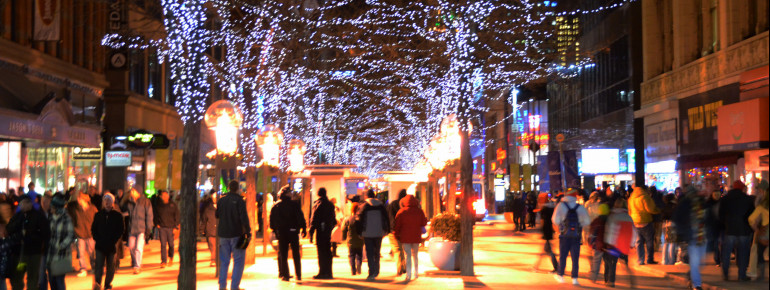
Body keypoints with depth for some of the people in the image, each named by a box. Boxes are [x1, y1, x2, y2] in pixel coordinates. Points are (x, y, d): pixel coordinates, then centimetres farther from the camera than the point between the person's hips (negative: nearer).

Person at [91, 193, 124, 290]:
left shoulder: (118, 215, 1)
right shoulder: (98, 215, 6)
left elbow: (120, 230, 2)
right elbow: (93, 229, 10)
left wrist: (114, 240, -7)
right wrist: (97, 239, -2)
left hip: (112, 245, 0)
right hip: (100, 245, 0)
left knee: (110, 266, 8)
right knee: (99, 265, -10)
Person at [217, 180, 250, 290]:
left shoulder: (221, 200, 6)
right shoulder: (239, 200, -10)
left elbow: (217, 216, 16)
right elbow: (244, 217, -15)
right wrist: (248, 231, -10)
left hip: (223, 234, 5)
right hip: (236, 234, -5)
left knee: (224, 261, 13)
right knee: (238, 260, 2)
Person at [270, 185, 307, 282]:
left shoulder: (276, 206, 1)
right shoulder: (295, 205, -6)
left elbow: (272, 220, 5)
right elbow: (301, 218, -6)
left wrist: (274, 230, 15)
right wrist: (303, 229, 1)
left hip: (281, 233, 1)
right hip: (293, 232, -1)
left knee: (283, 255, 8)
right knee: (296, 255, 8)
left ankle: (285, 275, 5)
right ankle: (298, 275, 9)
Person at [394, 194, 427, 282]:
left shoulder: (402, 212, -5)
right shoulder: (419, 211, 0)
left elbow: (397, 225, -3)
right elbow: (424, 223, 4)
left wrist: (396, 235, 7)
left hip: (405, 237, -2)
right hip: (416, 237, 2)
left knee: (408, 256, -1)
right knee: (415, 255, 17)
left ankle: (408, 275, -10)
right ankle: (416, 273, 22)